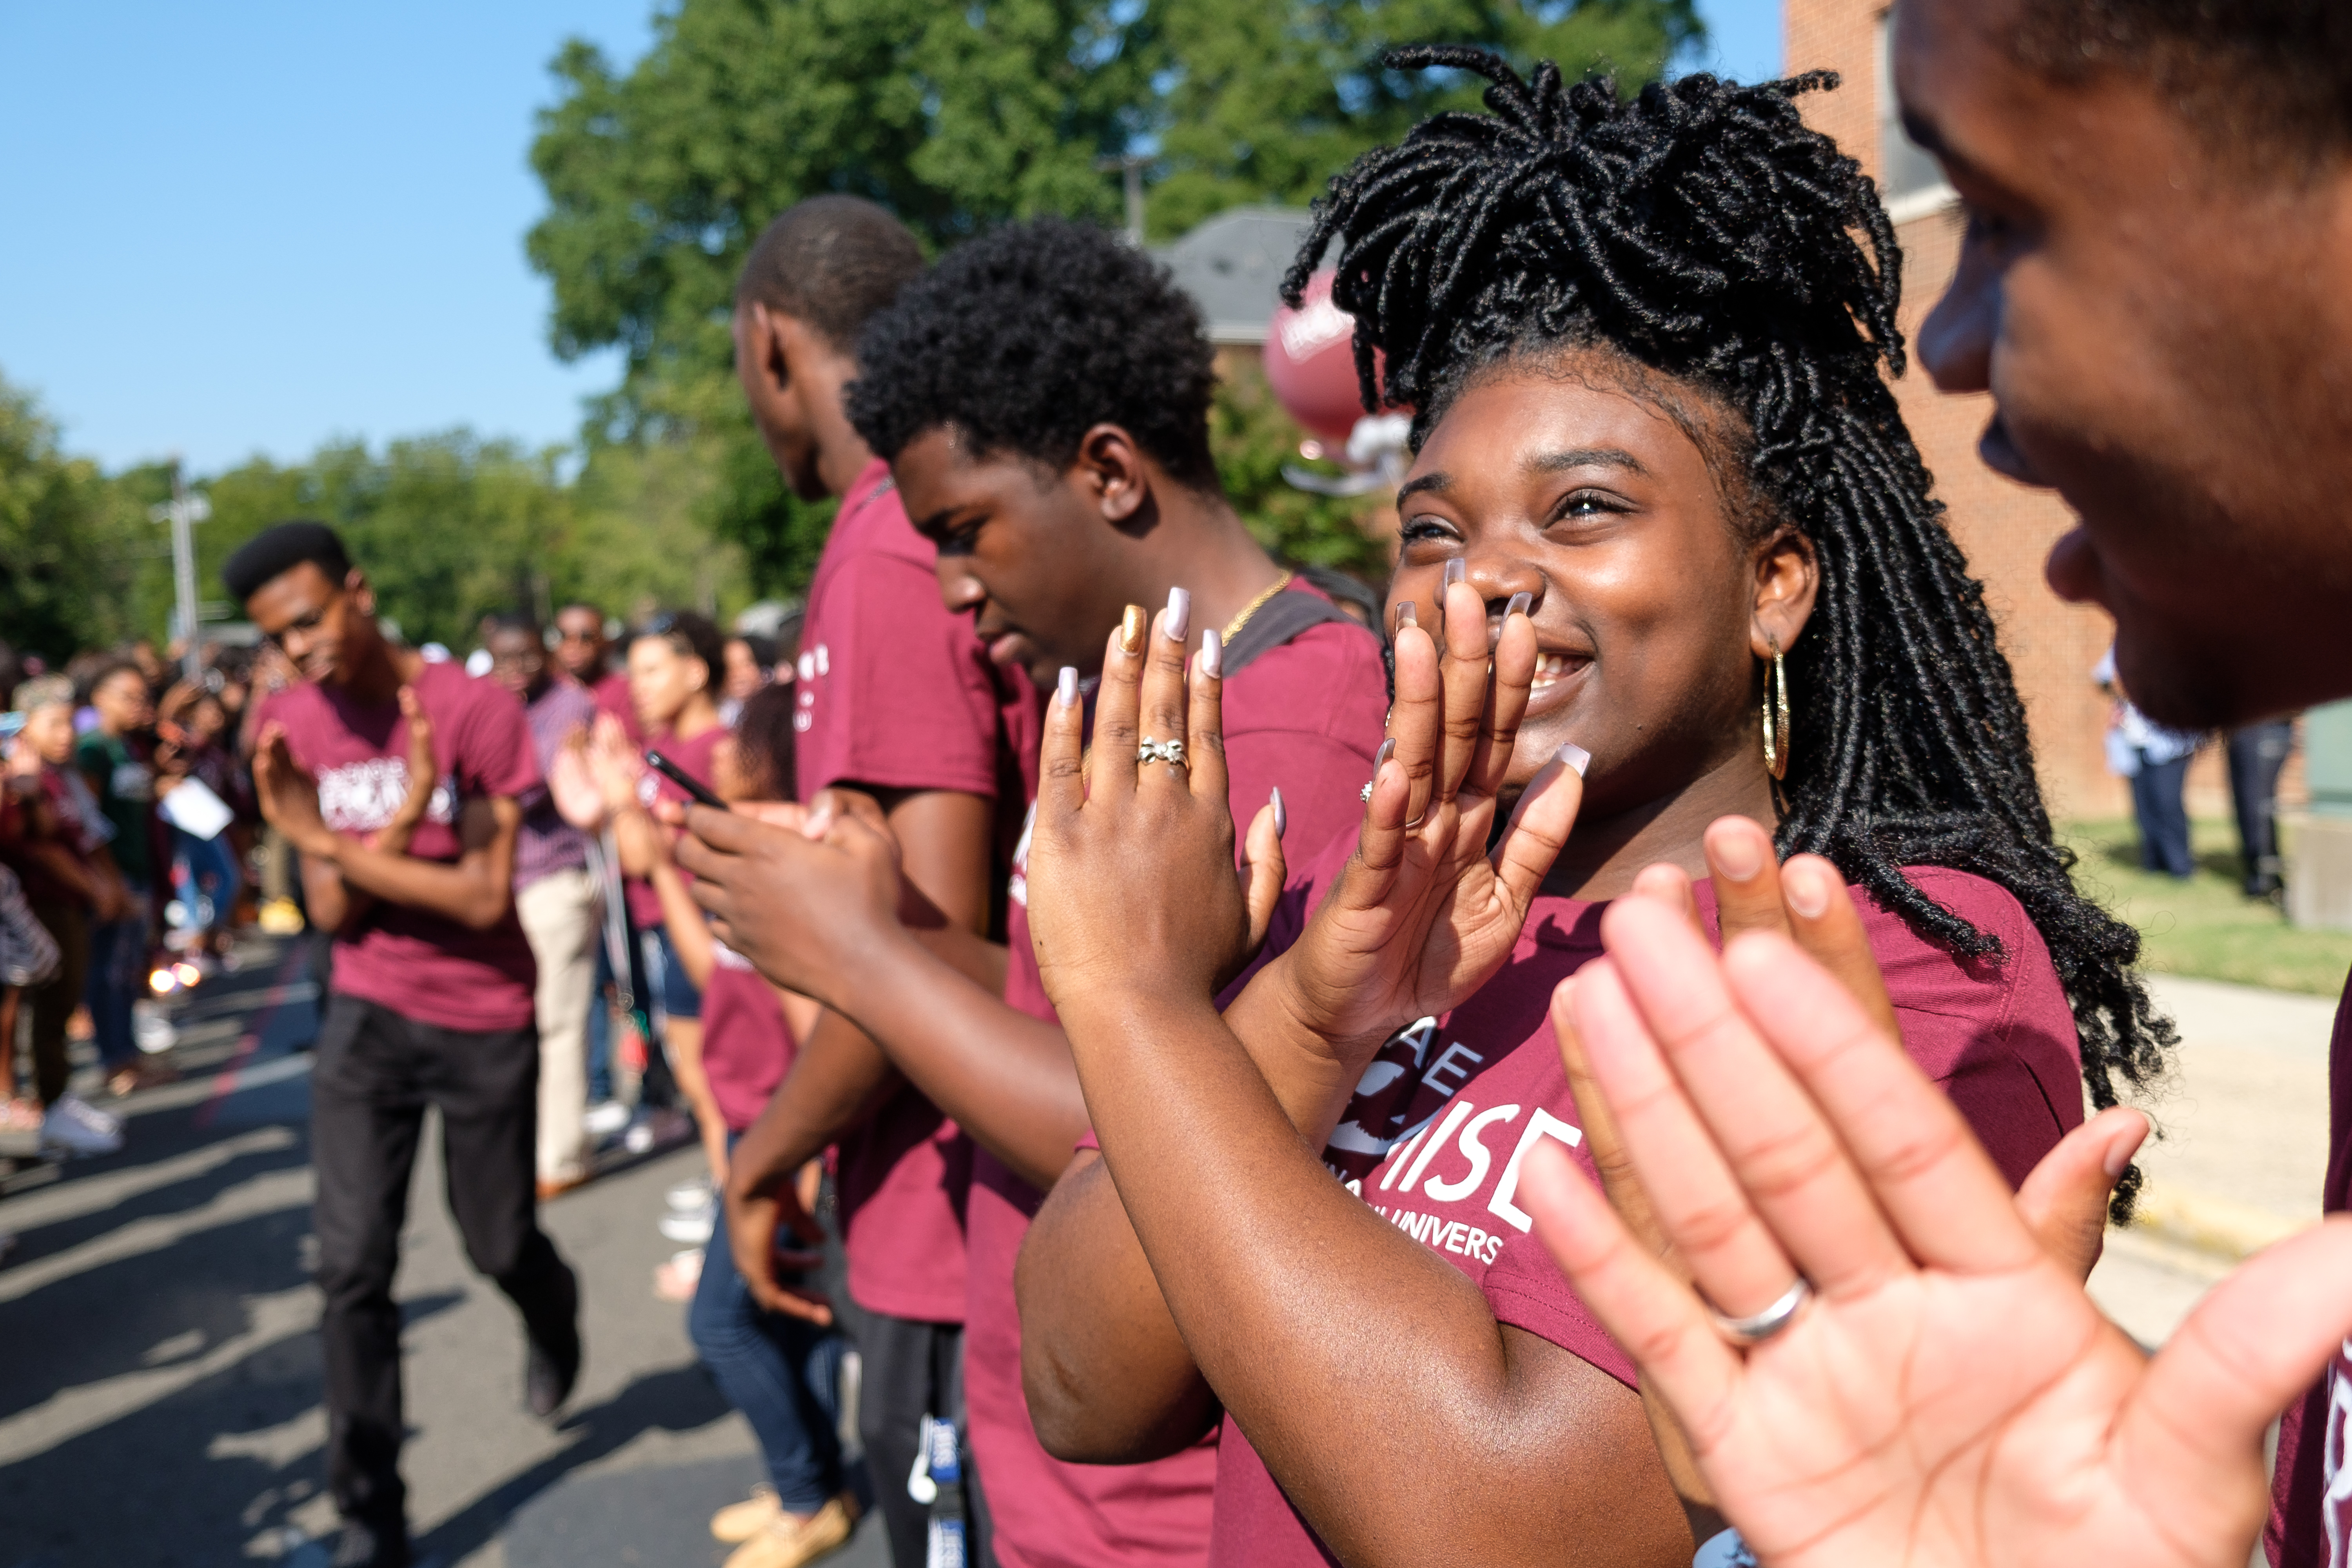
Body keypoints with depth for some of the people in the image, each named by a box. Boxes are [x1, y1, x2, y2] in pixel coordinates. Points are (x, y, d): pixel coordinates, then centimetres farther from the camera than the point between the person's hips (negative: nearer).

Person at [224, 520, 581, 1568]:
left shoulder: (477, 711, -16)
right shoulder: (287, 725, -4)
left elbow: (486, 899, -19)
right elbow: (333, 912, -7)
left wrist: (331, 843, -19)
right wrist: (405, 815, -24)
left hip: (485, 1023, -2)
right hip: (367, 1015, 2)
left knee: (498, 1243, 13)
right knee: (353, 1265, -5)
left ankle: (553, 1317, 51)